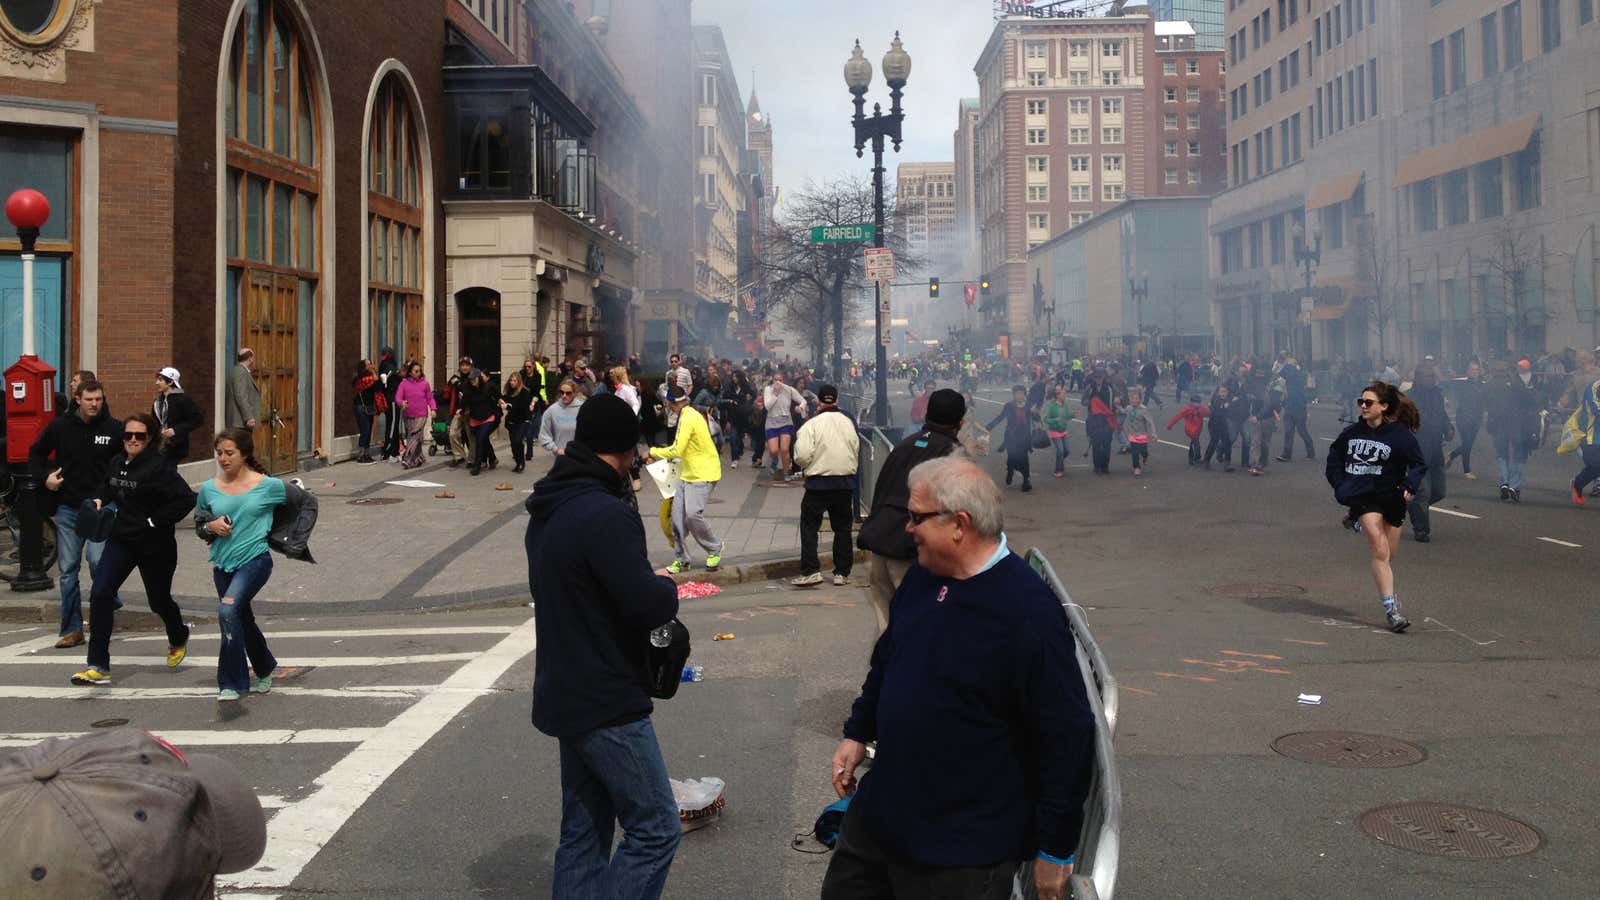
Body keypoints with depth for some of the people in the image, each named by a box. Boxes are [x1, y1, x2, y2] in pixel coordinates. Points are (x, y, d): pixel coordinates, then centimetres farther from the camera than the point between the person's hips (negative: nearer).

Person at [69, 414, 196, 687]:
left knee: (159, 600, 13)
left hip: (154, 546, -5)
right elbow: (108, 487, 25)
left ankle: (178, 639, 48)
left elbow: (186, 499, -23)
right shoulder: (117, 463, 4)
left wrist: (155, 522, -20)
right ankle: (99, 667, -8)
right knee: (100, 594, -11)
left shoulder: (159, 466, -17)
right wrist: (99, 500, 3)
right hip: (121, 539, 5)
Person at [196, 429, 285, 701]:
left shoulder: (268, 486, -7)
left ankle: (232, 683, -18)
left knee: (228, 609, -26)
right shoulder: (209, 489, 3)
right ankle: (264, 669, 43)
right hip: (222, 563, 5)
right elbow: (200, 522, 19)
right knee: (243, 621, 16)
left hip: (255, 559, -5)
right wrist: (211, 526, -4)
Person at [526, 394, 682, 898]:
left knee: (584, 832, 16)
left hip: (566, 695, 10)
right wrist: (667, 586, -3)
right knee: (655, 830, -3)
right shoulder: (606, 515, -21)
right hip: (608, 703, -10)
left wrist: (649, 586, 8)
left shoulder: (547, 510, 9)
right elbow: (649, 606, -26)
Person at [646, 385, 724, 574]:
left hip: (703, 475, -10)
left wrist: (653, 452, -10)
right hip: (688, 474, 10)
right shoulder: (687, 415, 12)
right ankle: (681, 560, 11)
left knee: (693, 514, -18)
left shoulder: (689, 418, -19)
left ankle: (715, 549, 5)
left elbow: (677, 451, -22)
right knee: (677, 516, 3)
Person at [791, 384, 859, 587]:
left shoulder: (812, 424, -12)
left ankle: (811, 571, -1)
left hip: (818, 482, -4)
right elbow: (856, 453, 11)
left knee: (809, 526, 6)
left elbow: (802, 457, -17)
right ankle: (842, 572, 14)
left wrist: (804, 464, 5)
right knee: (843, 528, 13)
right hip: (846, 482, 4)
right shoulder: (849, 423, 3)